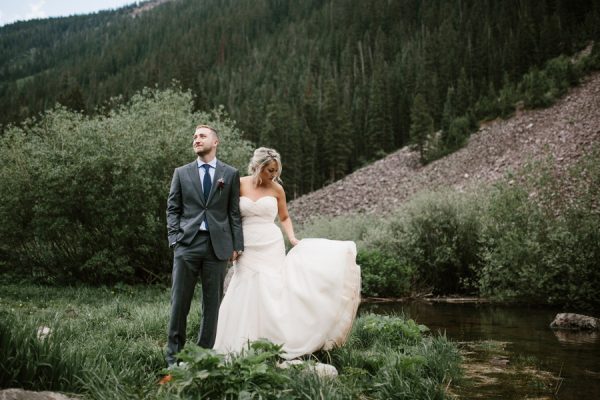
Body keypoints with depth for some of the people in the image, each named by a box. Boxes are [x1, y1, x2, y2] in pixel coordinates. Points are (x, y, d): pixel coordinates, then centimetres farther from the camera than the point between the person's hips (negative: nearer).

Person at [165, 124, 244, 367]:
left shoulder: (230, 174, 9)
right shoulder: (181, 173, 11)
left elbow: (234, 212, 7)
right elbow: (173, 209, 9)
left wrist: (237, 245, 2)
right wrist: (174, 239, -3)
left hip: (218, 245, 0)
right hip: (187, 244, 0)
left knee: (212, 302, 5)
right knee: (179, 301, 0)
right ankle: (174, 354, 9)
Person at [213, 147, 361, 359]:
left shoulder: (277, 189, 4)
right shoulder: (240, 185, 2)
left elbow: (284, 217, 16)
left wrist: (292, 238, 0)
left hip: (271, 248, 0)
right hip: (247, 249, 0)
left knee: (271, 296, -5)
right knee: (244, 298, 0)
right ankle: (242, 348, 9)